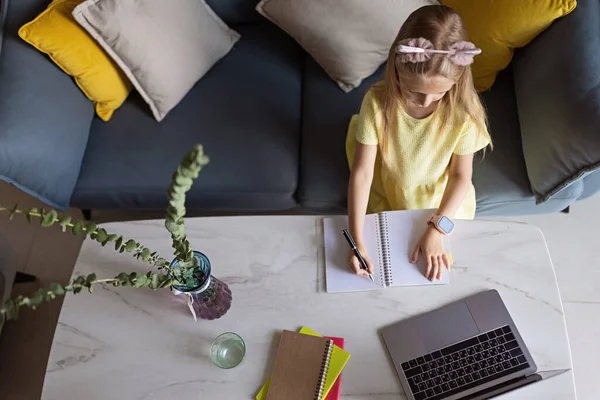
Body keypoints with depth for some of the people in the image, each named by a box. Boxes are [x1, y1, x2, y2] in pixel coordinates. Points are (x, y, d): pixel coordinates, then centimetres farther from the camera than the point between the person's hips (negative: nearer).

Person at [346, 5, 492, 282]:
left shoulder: (463, 113, -27)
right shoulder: (377, 102, -28)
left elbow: (461, 176, -15)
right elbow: (362, 172, -26)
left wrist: (436, 230, -23)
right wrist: (357, 241, -29)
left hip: (442, 204, 0)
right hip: (386, 201, 0)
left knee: (441, 269, 12)